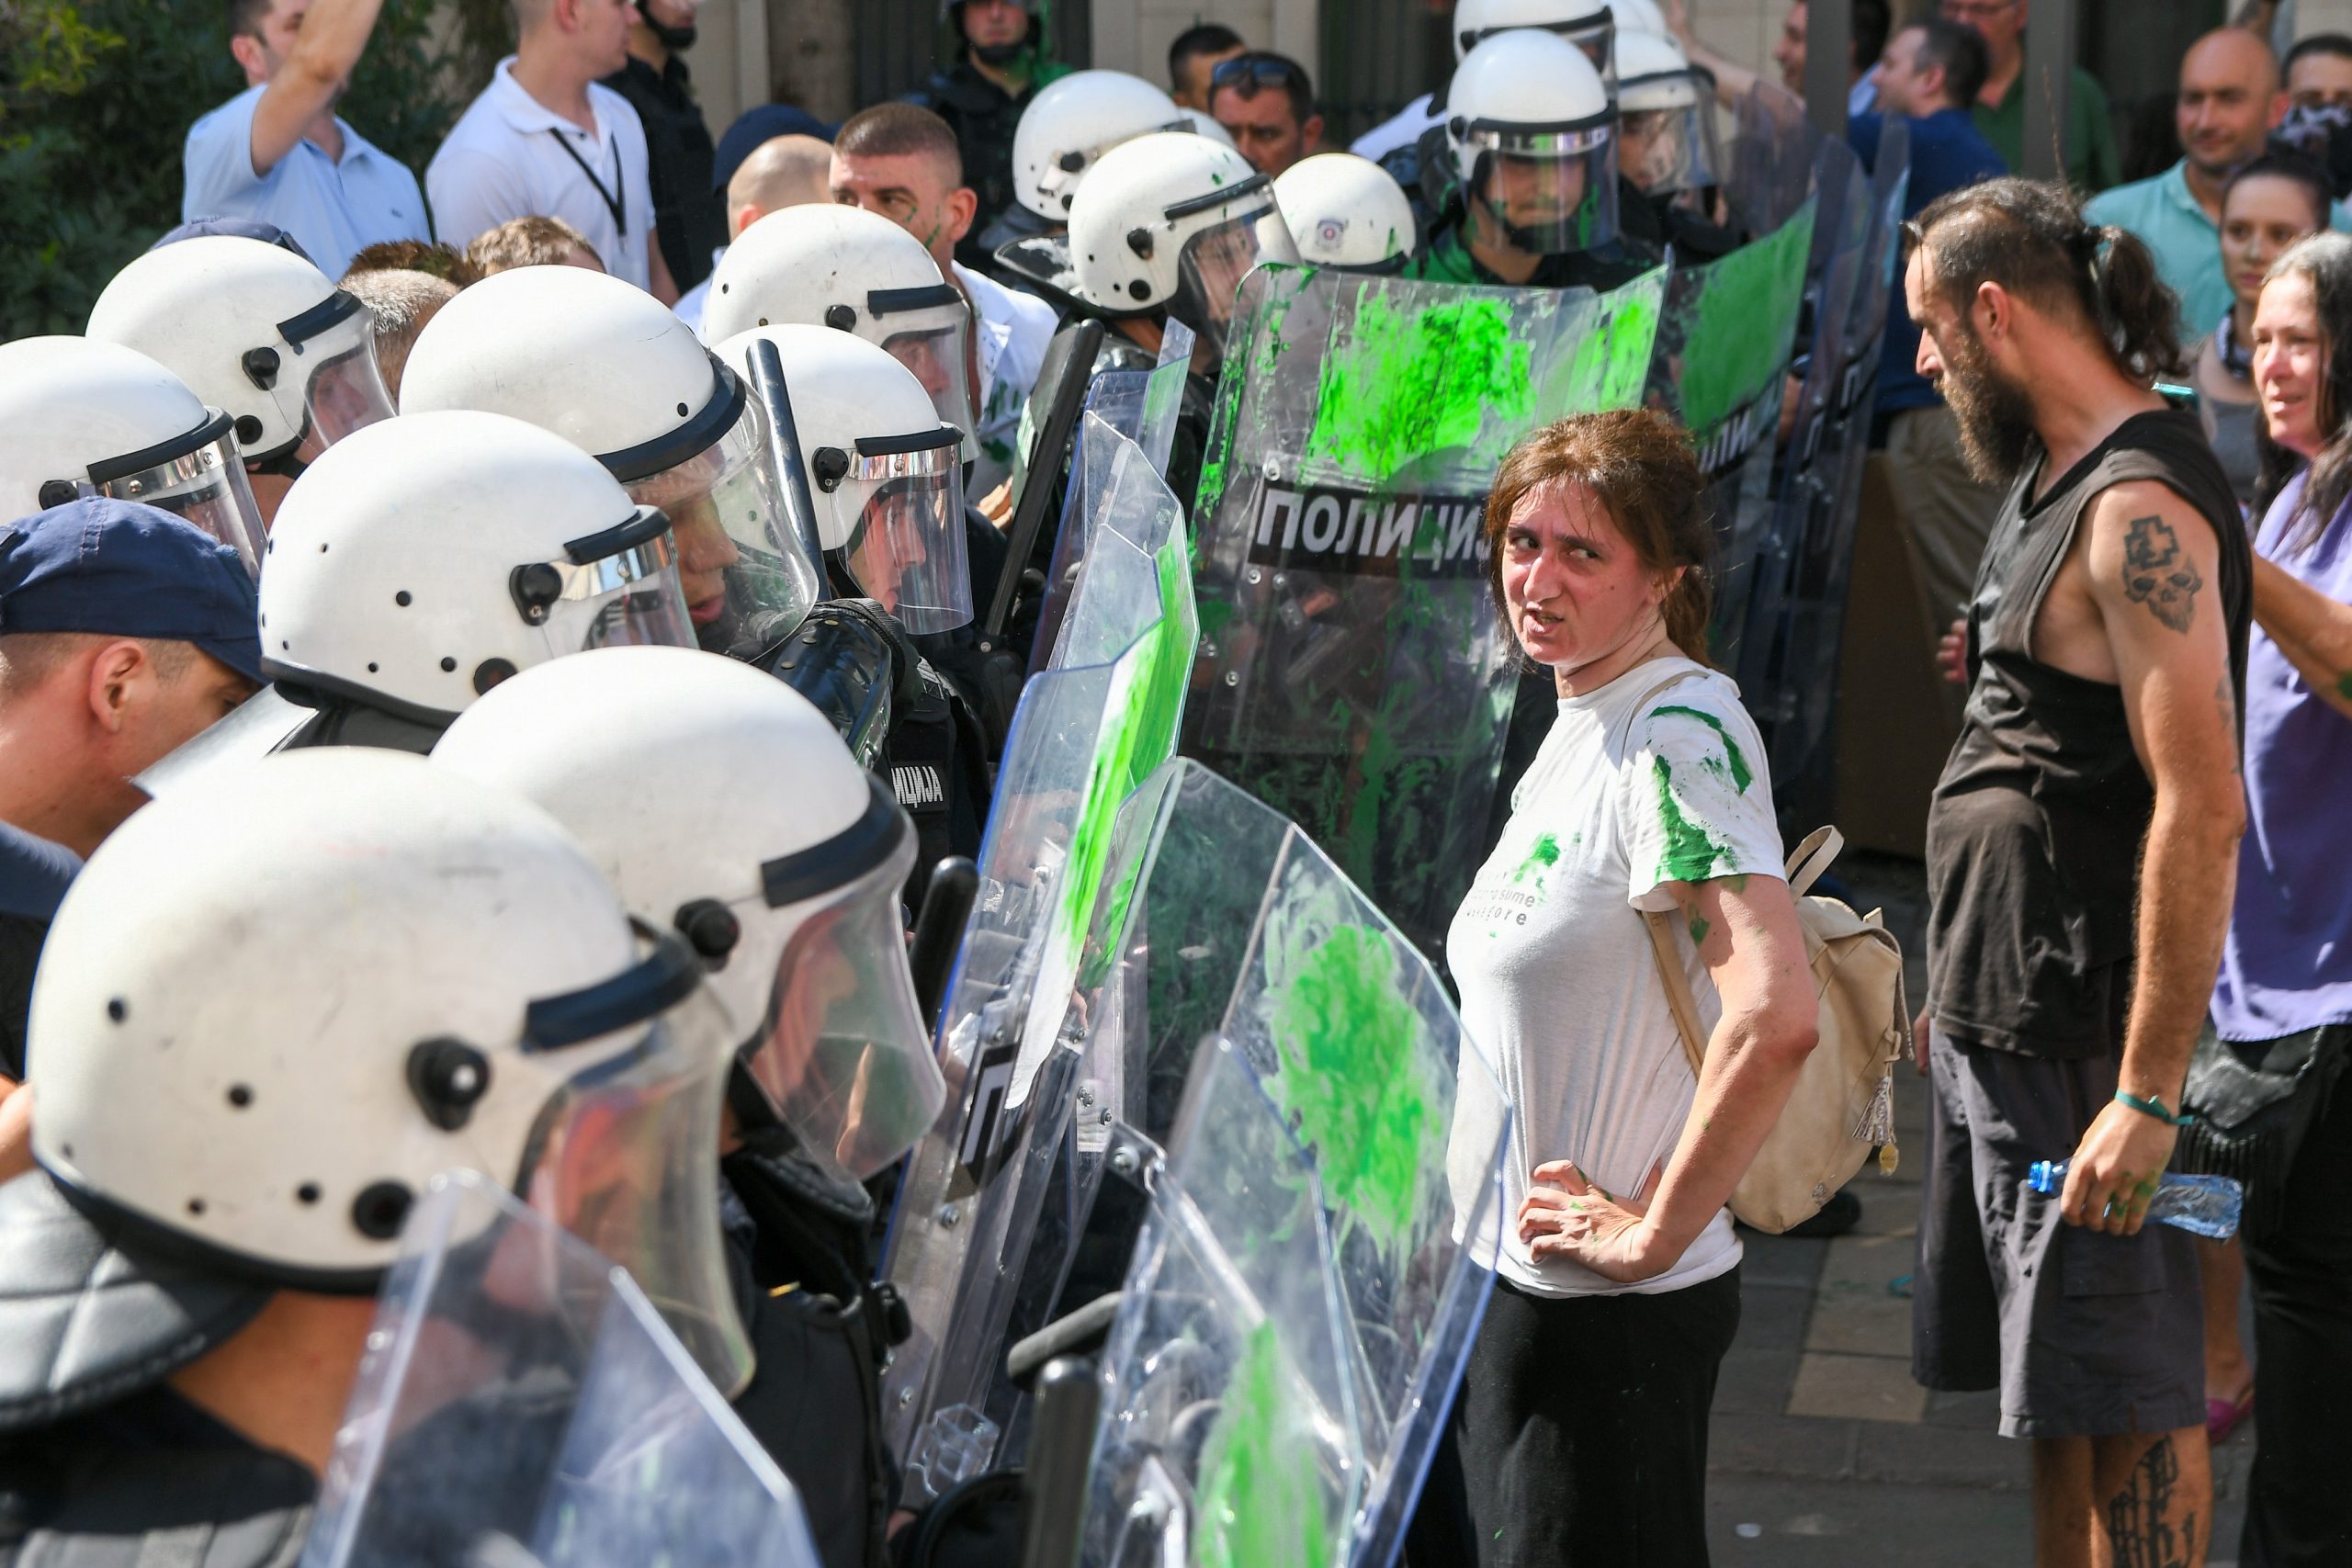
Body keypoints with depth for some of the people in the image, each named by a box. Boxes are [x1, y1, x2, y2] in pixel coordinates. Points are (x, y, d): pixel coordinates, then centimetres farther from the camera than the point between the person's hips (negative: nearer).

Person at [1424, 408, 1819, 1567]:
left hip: (1613, 1308, -9)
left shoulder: (1680, 739, -19)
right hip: (1507, 1281, 9)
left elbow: (1774, 1019, -31)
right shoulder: (1577, 729, 10)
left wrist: (1655, 1231, -23)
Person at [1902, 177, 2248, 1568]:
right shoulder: (2057, 478, 14)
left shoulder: (2140, 509, -18)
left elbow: (2202, 810, -24)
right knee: (2057, 1394, 16)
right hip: (2004, 1021, 10)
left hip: (2083, 1036, -10)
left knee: (2126, 1399, -3)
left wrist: (2151, 1092, -25)